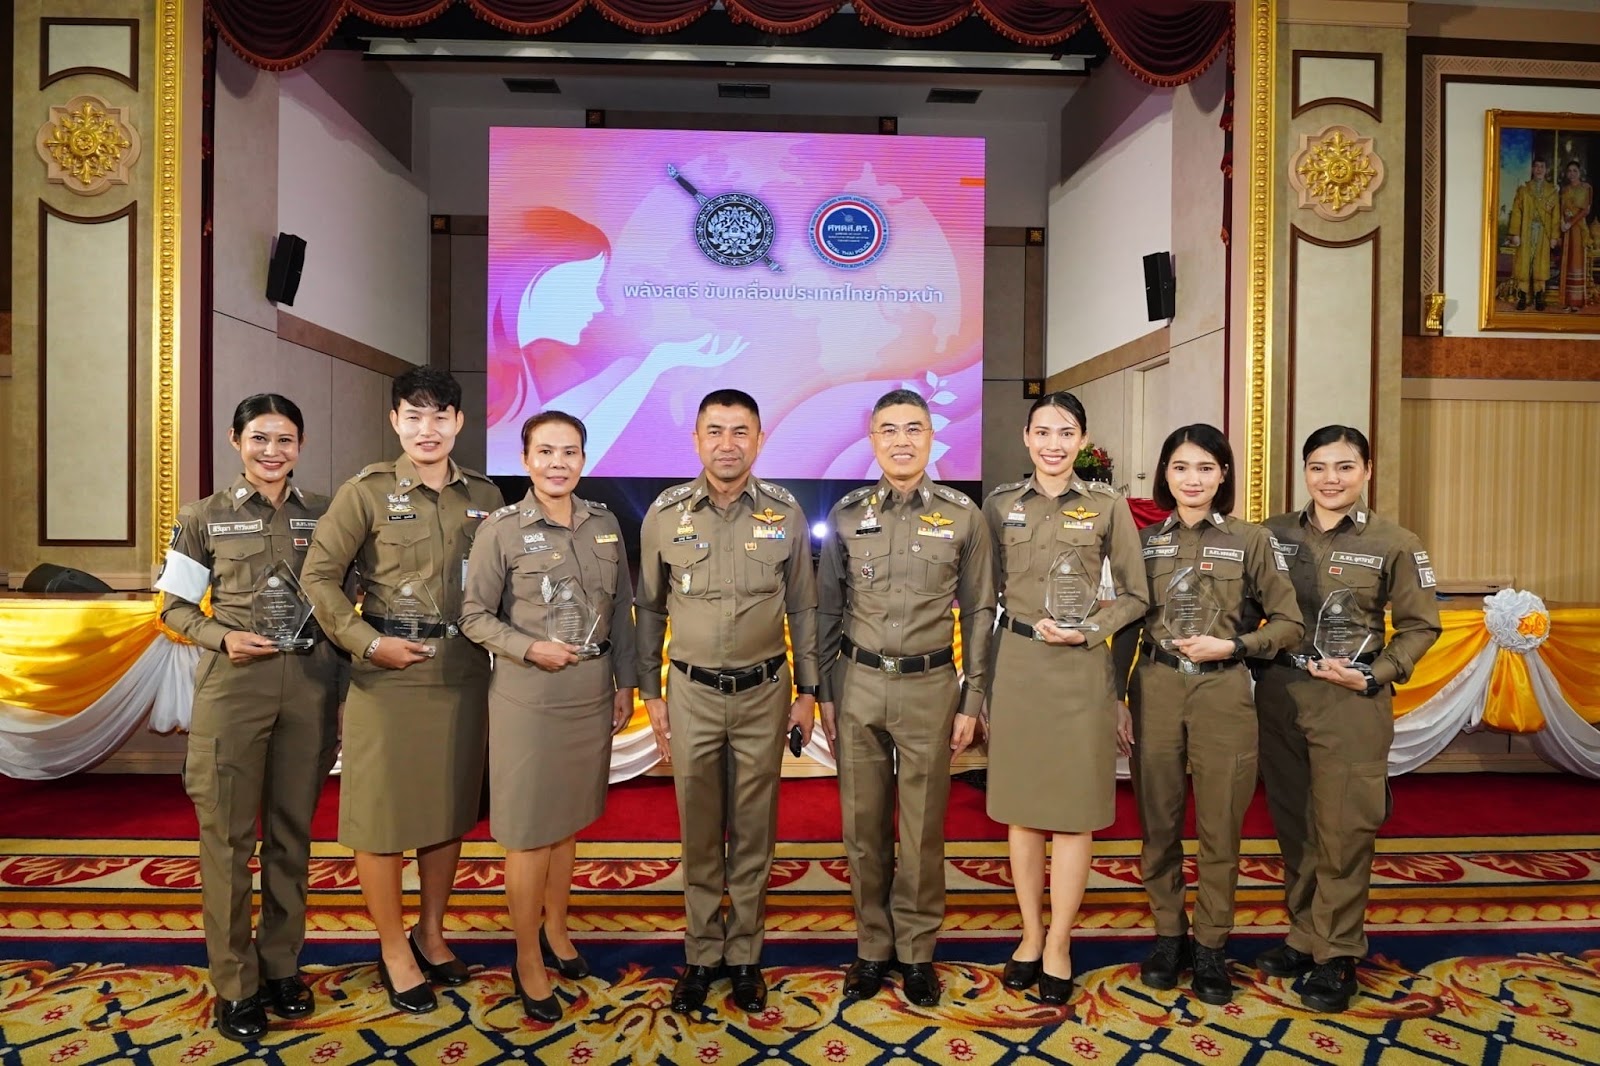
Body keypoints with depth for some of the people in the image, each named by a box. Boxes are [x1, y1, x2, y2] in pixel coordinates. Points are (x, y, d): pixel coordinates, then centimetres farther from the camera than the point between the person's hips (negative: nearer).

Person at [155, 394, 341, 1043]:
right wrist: (224, 636, -12)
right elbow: (174, 605, 7)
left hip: (310, 684, 2)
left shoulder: (323, 515, 6)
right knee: (228, 835, 4)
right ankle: (235, 984, 19)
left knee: (292, 830, 11)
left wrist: (344, 674, 1)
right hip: (232, 684, -1)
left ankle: (282, 965, 26)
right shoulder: (204, 518, 3)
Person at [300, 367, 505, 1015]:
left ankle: (431, 933, 32)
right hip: (388, 672, -3)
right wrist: (368, 642, -11)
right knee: (381, 810, 5)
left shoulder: (484, 496, 7)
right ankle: (394, 950, 24)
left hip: (463, 672, 4)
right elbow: (319, 576, -4)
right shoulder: (366, 492, -4)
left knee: (450, 805, 14)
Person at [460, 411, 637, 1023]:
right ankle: (527, 960, 21)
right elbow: (474, 615, -4)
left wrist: (625, 684, 9)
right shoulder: (500, 529, -6)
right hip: (528, 696, -4)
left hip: (592, 692, 4)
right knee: (529, 832, 5)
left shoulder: (605, 525, 6)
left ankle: (555, 928, 36)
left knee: (569, 820, 16)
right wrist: (531, 649, -17)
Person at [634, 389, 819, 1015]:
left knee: (753, 832, 11)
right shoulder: (665, 514, -3)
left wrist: (807, 691, 5)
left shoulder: (785, 514, -3)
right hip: (692, 693, 0)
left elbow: (803, 608, 5)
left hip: (763, 692, 0)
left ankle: (745, 954, 28)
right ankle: (701, 955, 28)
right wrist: (651, 693, 5)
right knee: (699, 833, 11)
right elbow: (649, 609, 6)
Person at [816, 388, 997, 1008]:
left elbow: (979, 613, 3)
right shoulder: (847, 514, 3)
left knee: (923, 828, 8)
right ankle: (872, 946, 28)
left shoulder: (963, 517, 0)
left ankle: (916, 951, 27)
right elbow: (827, 609, 7)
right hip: (859, 684, 1)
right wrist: (823, 694, 5)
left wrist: (972, 701, 0)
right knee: (863, 824, 10)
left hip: (930, 686, -1)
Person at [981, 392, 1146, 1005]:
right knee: (1021, 806, 9)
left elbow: (1134, 596, 5)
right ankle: (1031, 935, 24)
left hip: (1081, 668, -1)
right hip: (1017, 665, 2)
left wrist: (1088, 631, -12)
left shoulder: (1107, 507, 1)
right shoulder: (1000, 506, 5)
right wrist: (982, 683, 6)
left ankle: (1058, 944, 19)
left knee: (1075, 809, 4)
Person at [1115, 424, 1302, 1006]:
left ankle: (1211, 946, 23)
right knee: (1159, 821, 9)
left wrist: (1231, 645, -12)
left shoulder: (1251, 540, 1)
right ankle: (1168, 933, 26)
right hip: (1155, 689, 2)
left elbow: (1288, 622, 4)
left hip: (1222, 691, -1)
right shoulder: (1145, 541, 6)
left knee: (1220, 826, 6)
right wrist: (1117, 696, 4)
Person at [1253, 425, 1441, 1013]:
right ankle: (1303, 936, 26)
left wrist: (1373, 677, -11)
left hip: (1351, 702, -3)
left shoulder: (1395, 544, -3)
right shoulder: (1275, 534, 4)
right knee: (1293, 825, 11)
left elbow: (1420, 626, 1)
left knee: (1344, 829, 2)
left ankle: (1338, 954, 18)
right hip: (1279, 694, 3)